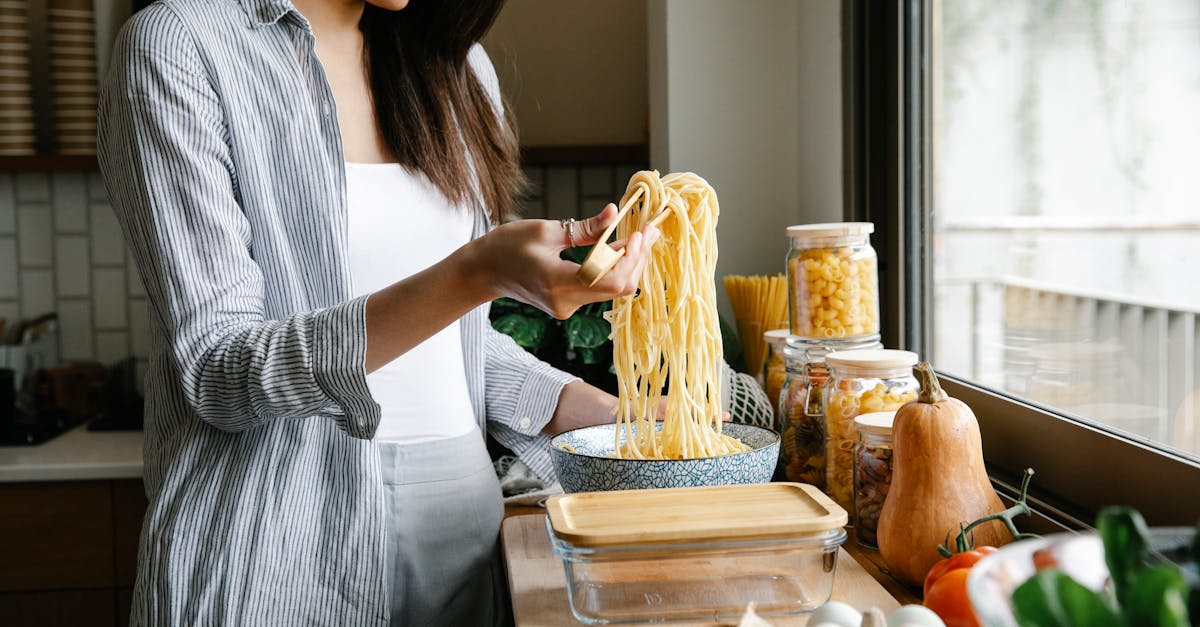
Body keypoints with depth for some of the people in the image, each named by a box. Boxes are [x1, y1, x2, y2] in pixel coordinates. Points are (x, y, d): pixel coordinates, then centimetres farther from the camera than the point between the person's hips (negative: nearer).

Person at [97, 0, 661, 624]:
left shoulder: (457, 63, 9)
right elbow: (216, 368, -18)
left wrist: (611, 415, 0)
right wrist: (476, 273, -27)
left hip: (461, 518, 6)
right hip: (276, 538, -5)